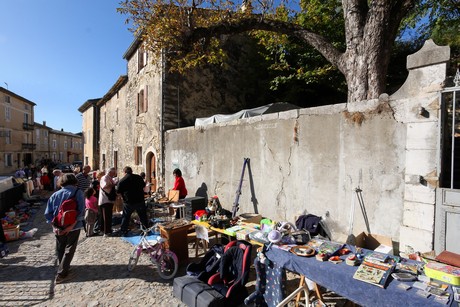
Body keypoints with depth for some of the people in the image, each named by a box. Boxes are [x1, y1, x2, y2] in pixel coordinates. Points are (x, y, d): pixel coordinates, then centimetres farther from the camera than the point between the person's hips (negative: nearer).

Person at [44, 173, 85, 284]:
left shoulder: (55, 194, 2)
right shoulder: (78, 192, -10)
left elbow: (47, 213, 0)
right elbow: (81, 211, -20)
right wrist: (72, 225, -17)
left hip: (58, 227, 4)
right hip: (73, 227, -4)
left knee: (60, 249, 22)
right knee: (69, 250, 9)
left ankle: (63, 268, 39)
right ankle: (61, 274, 7)